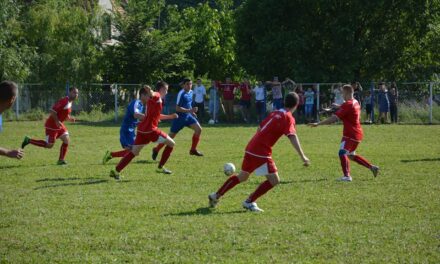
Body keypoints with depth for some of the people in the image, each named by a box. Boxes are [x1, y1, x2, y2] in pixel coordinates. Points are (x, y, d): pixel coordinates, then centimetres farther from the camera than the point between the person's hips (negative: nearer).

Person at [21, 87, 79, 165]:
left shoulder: (69, 103, 10)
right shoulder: (64, 101, -21)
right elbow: (52, 111, -25)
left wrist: (70, 119, 1)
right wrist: (57, 121, -28)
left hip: (59, 126, 9)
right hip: (52, 126, -9)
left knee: (66, 140, -1)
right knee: (49, 145, -5)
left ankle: (61, 160, 5)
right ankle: (28, 140, 7)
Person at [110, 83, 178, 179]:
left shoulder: (154, 99, 23)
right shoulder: (157, 96, -6)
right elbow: (151, 94, -32)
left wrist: (170, 116, 40)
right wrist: (149, 91, -55)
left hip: (142, 129, 9)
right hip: (150, 130, -9)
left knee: (134, 152, 11)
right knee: (171, 143, 5)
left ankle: (116, 171, 4)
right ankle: (160, 167, 9)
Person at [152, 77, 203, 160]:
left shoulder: (191, 92, 4)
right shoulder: (181, 94, -21)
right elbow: (177, 108, -24)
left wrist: (192, 112, 15)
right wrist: (189, 110, -30)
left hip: (188, 116, 7)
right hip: (179, 117, -7)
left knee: (198, 129, -8)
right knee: (171, 136, 0)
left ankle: (193, 150, 5)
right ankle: (156, 150, 18)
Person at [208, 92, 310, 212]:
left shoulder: (275, 113, 14)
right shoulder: (288, 118, -10)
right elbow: (292, 137, -23)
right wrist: (302, 156, -29)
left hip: (251, 148, 9)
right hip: (261, 152, -9)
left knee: (242, 177, 24)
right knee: (274, 180, -3)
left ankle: (216, 196, 30)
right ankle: (249, 202, -1)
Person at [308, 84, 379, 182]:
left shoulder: (347, 105, -18)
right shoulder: (355, 102, 10)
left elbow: (334, 118, -24)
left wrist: (318, 124, -24)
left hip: (350, 134, -10)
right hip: (357, 133, 10)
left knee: (342, 153, -17)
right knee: (351, 155, 21)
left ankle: (347, 176, -25)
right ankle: (372, 167, 24)